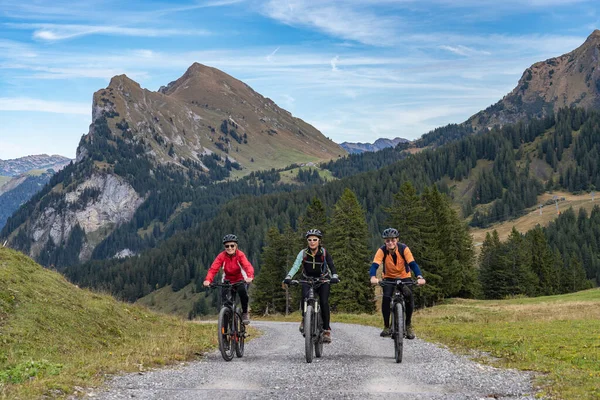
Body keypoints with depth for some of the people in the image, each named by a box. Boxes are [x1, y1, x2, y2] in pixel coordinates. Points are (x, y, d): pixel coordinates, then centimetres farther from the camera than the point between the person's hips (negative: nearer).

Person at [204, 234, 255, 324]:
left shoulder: (240, 255, -18)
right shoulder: (222, 256, -15)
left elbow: (248, 266, -33)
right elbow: (213, 268, -26)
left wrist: (250, 277, -55)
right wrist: (208, 280, -46)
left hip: (240, 280, -2)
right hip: (227, 281, 2)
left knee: (242, 291, -31)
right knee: (224, 295, -25)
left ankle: (245, 313, -9)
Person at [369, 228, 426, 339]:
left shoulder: (404, 249, -22)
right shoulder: (382, 250, -22)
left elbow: (413, 264, -29)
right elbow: (375, 265, -32)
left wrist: (419, 277, -47)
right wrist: (373, 277, -53)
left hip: (404, 277, 0)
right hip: (389, 278, 0)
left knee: (409, 296, -24)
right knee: (386, 298, -25)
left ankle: (408, 325, -4)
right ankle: (386, 326, -8)